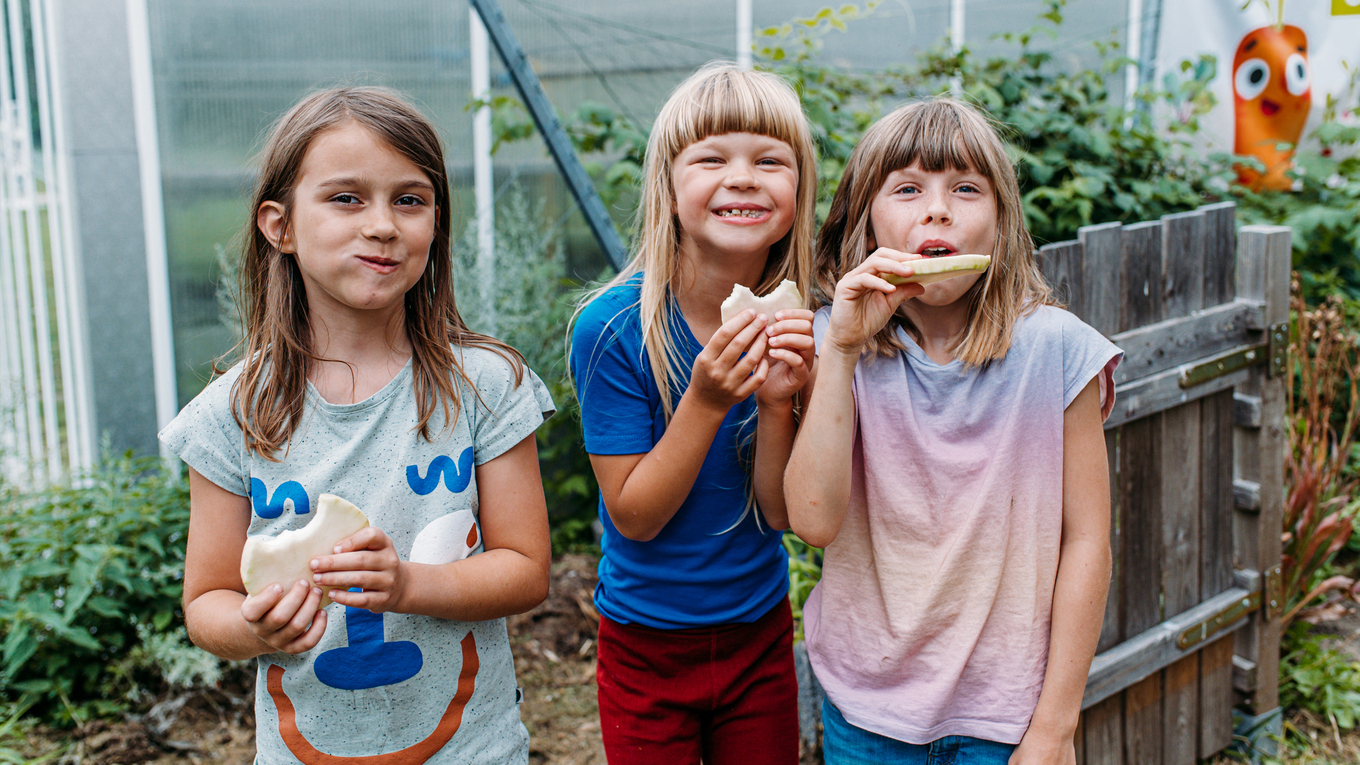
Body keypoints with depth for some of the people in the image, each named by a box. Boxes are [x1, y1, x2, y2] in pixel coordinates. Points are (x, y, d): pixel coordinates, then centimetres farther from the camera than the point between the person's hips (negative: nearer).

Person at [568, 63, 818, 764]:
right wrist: (706, 402, -29)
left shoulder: (795, 326, -9)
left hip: (760, 636, 3)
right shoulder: (612, 326, -20)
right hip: (646, 646, -3)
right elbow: (634, 517, -17)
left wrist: (775, 402, -25)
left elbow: (778, 512, -8)